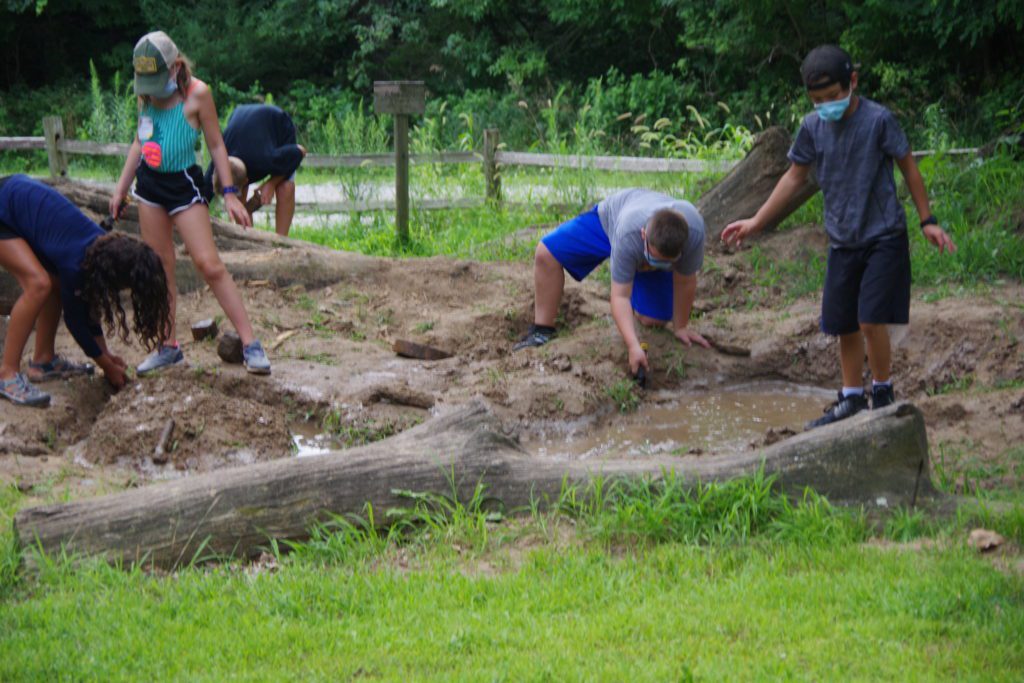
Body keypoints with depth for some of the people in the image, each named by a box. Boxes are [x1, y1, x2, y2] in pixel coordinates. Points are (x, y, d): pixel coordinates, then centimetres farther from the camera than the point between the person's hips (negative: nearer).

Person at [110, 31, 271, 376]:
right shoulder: (146, 95, 4)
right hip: (149, 182, 6)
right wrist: (121, 187, 18)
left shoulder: (196, 93, -12)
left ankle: (250, 344, -12)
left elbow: (216, 145, -5)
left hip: (184, 183, -5)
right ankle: (168, 345, 16)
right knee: (160, 268, 7)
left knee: (209, 264, -13)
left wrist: (229, 193, -7)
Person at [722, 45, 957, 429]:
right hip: (842, 242, 5)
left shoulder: (878, 120, -13)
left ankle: (883, 395, 4)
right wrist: (756, 223, 11)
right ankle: (851, 399, 22)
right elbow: (794, 177, 12)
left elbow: (908, 167, -2)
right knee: (844, 325, 8)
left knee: (871, 319, -13)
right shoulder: (813, 127, 0)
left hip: (884, 238, -5)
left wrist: (927, 221, 0)